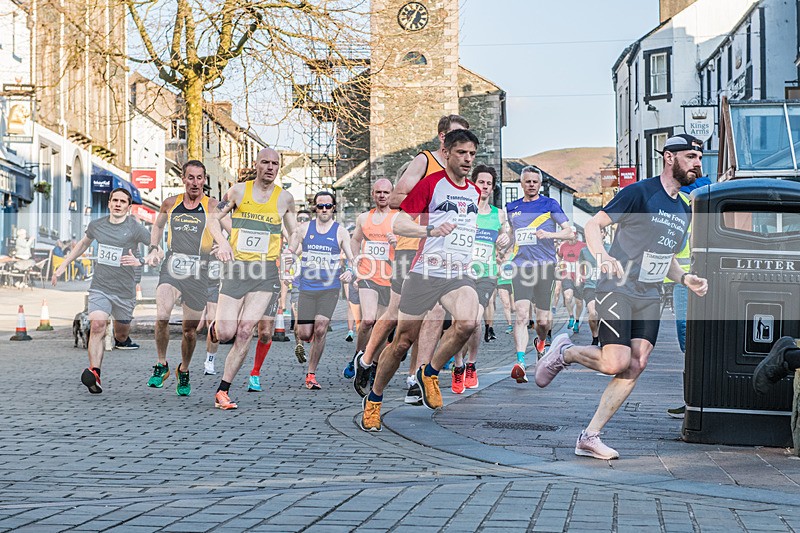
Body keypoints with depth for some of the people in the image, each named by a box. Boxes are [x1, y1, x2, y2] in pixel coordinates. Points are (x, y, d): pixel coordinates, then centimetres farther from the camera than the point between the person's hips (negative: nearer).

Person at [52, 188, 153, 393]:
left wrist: (141, 261, -24)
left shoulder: (134, 228, -7)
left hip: (124, 291, -1)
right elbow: (83, 244, 25)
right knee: (97, 325, -23)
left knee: (121, 335, 11)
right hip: (99, 287, 1)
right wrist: (62, 266, 25)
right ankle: (94, 372, -28)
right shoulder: (96, 225, 5)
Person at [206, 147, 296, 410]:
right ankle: (215, 326, 34)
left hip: (266, 272, 0)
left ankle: (222, 391, -7)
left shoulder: (285, 198, 6)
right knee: (226, 333, -6)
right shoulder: (239, 191, 4)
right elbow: (214, 218, 12)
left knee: (246, 330, -14)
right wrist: (222, 242, -6)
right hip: (236, 267, 0)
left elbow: (295, 233, 19)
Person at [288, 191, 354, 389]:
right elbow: (290, 252, 15)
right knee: (304, 335, -2)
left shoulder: (340, 231, 3)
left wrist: (350, 271, -21)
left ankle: (311, 374, -5)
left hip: (330, 289, -2)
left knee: (320, 329, -18)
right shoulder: (304, 228, 7)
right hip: (307, 288, 2)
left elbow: (351, 258, 0)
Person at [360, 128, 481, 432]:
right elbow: (398, 225, -10)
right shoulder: (431, 183, -5)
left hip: (459, 275, 4)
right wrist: (431, 230, -24)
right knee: (403, 341, 1)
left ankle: (429, 373, -1)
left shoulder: (475, 192, 15)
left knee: (467, 323, -26)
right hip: (425, 272, -4)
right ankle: (373, 400, 21)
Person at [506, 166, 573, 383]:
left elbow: (569, 231, -1)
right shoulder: (512, 208, 15)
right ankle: (520, 362, -24)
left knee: (543, 319, 5)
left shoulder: (550, 205, 4)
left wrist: (550, 234, -18)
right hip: (521, 265, 1)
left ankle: (541, 342, 40)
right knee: (521, 314, -16)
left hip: (544, 265, -1)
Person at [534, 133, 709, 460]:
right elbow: (593, 225, -9)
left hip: (649, 298, 7)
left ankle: (590, 437, 0)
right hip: (617, 290, -7)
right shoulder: (640, 192, -8)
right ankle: (564, 352, 13)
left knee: (636, 367, -6)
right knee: (616, 364, -17)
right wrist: (602, 257, -28)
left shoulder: (683, 210, 16)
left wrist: (684, 279, 8)